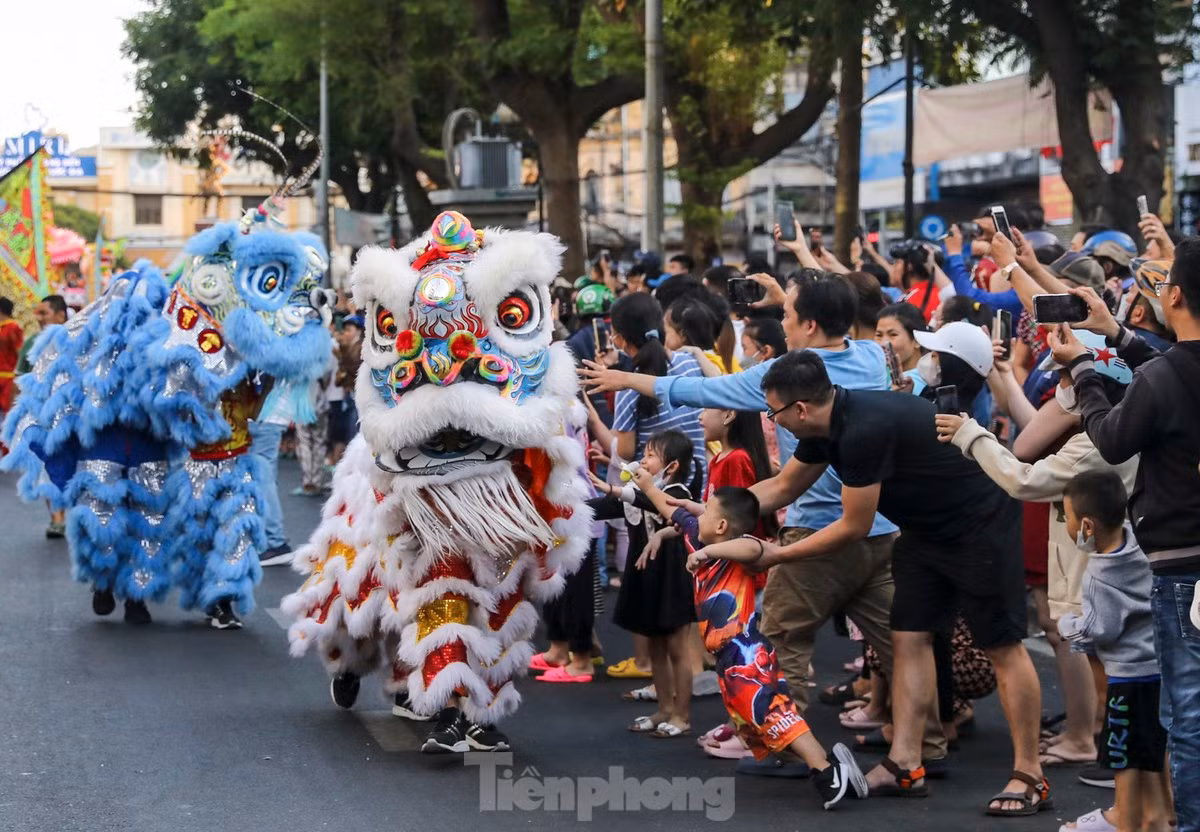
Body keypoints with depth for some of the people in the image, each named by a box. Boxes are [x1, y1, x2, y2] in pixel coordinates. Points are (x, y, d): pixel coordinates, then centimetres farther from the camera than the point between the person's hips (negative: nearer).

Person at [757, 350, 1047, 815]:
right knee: (908, 637, 4)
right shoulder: (827, 426, 0)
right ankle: (905, 765, 6)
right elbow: (782, 486, 16)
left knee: (1002, 646, -5)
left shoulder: (865, 429, -30)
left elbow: (854, 527, -21)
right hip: (930, 528, 10)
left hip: (983, 524, -10)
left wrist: (779, 555, -10)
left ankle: (1030, 777, 0)